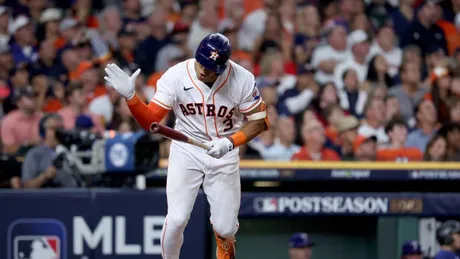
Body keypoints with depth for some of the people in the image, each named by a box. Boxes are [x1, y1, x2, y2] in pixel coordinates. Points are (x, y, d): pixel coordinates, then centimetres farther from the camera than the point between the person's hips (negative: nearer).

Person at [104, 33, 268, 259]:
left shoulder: (242, 80, -19)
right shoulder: (176, 76, -20)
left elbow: (260, 120, -8)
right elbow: (150, 120, -16)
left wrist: (230, 142, -24)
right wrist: (129, 96, -35)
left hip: (224, 155, 0)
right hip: (186, 150, 0)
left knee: (225, 228, 1)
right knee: (177, 219, -14)